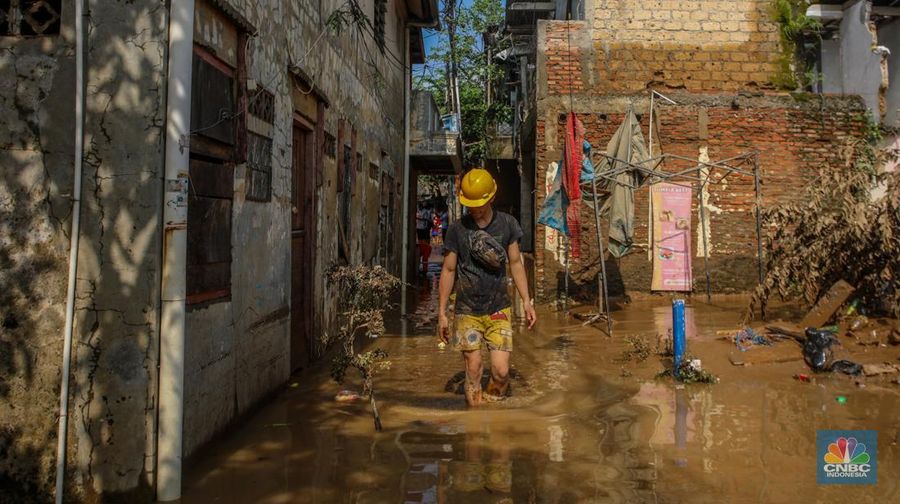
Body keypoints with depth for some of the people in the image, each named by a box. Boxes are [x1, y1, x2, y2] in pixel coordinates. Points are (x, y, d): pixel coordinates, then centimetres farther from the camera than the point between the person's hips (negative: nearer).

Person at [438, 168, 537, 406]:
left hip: (499, 309, 1)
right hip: (467, 312, -1)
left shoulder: (507, 224, 1)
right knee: (473, 370, 4)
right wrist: (442, 313, 1)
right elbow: (448, 271, 1)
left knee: (501, 371, -4)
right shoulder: (457, 229, -4)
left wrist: (527, 301, 3)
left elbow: (515, 264, 8)